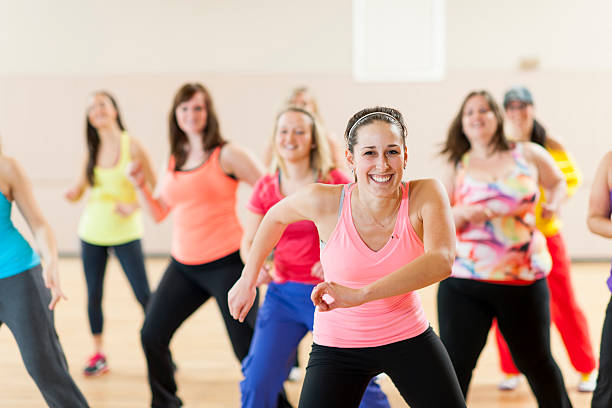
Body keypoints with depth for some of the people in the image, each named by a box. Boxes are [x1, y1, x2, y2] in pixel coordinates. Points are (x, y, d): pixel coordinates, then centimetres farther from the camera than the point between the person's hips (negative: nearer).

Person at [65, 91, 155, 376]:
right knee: (93, 295, 7)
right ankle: (98, 354, 20)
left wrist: (134, 206, -21)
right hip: (92, 232, 4)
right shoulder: (92, 150, 5)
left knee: (144, 295, -5)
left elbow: (154, 186, -6)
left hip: (125, 233, -4)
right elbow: (79, 189, 9)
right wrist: (73, 194, -13)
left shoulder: (132, 146, -8)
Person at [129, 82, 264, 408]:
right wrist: (141, 186, 0)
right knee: (152, 335, 6)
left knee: (249, 348, -6)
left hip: (226, 263, -6)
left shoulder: (226, 155, -6)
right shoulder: (174, 161, 11)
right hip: (183, 265, 6)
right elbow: (159, 213, 17)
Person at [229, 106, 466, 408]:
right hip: (337, 346, -1)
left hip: (410, 338, 1)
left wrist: (360, 295, -45)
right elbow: (276, 216, 4)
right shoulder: (325, 201, -18)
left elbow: (442, 261, -36)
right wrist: (247, 280, 9)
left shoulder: (425, 195, -19)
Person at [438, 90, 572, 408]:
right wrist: (463, 214, -19)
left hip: (524, 279, 0)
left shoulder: (528, 154, 6)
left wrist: (553, 204, 4)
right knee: (455, 364, -5)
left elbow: (558, 182, 24)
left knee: (537, 361, 12)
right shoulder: (457, 167, 6)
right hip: (463, 283, 0)